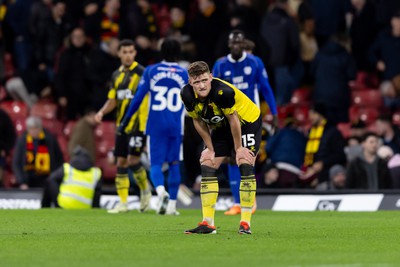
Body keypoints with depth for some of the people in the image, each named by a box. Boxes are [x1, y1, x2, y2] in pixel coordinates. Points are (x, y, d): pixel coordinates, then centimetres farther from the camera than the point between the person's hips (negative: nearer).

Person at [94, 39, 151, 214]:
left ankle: (145, 191, 13)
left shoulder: (142, 73, -7)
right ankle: (123, 203, 9)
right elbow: (112, 100, 18)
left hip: (139, 124, -6)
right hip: (122, 125, 6)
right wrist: (102, 112, 0)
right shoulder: (117, 75, 12)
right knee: (121, 163, 4)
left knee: (132, 160, -12)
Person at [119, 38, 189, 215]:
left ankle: (161, 191, -29)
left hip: (156, 125, -1)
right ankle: (172, 204, 9)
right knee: (174, 164, 11)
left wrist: (125, 121, 6)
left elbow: (138, 98, 0)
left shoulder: (151, 71, 1)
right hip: (176, 126, 1)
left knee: (156, 164, 0)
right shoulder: (185, 74, 5)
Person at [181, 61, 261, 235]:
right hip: (221, 128, 6)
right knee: (207, 168, -3)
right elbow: (198, 121, -4)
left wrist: (238, 148, -15)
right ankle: (208, 224, 0)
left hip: (247, 121, -6)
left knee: (246, 167, -19)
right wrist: (210, 149, -2)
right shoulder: (187, 95, -20)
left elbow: (233, 120, -24)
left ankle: (245, 223, -16)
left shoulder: (223, 92, -37)